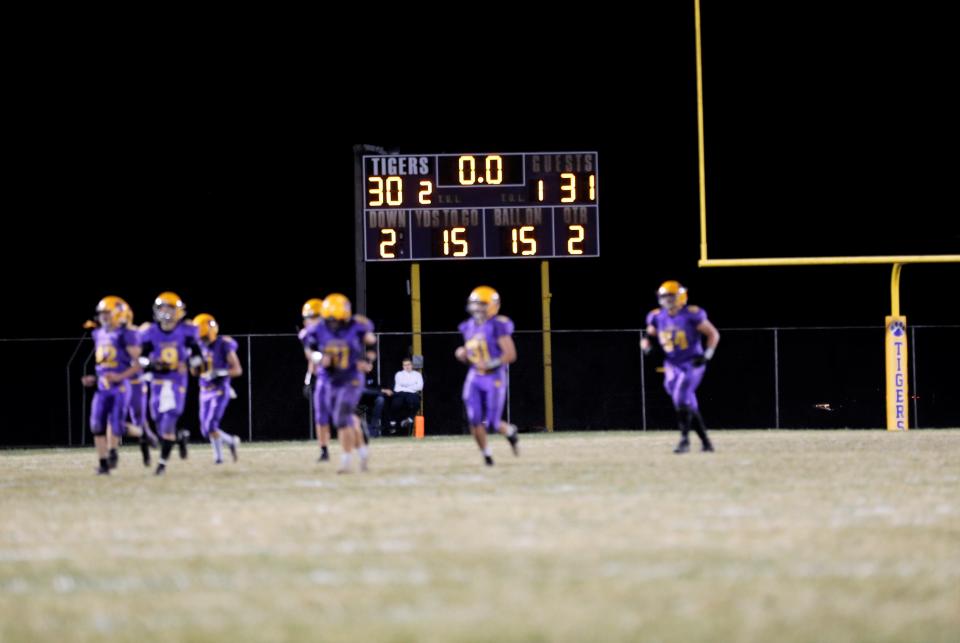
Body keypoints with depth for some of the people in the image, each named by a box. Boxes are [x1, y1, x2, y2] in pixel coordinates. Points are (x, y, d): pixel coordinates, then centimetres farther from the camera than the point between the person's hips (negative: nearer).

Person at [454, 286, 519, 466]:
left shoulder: (498, 326, -14)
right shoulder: (469, 327, 8)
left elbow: (510, 355, -17)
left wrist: (490, 364, -26)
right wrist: (462, 354, -2)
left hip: (494, 379, -5)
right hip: (474, 378, 5)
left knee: (491, 424, -4)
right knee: (474, 420, -9)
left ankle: (509, 431, 30)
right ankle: (486, 455, 8)